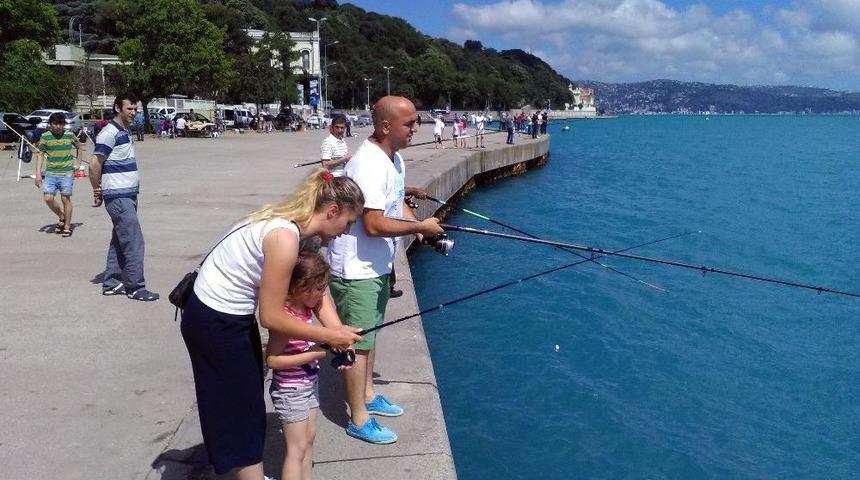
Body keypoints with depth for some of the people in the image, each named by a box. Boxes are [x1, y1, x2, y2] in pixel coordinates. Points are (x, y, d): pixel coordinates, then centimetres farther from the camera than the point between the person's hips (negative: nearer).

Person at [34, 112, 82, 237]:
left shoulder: (70, 135, 0)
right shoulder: (45, 136, 0)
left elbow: (79, 147, 19)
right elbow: (40, 154, 4)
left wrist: (78, 162, 9)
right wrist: (38, 173, -2)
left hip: (67, 173, -1)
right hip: (50, 173, 1)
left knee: (66, 199, 1)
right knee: (48, 198, -6)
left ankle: (67, 227, 10)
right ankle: (61, 217, 20)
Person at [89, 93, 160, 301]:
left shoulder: (125, 132, 15)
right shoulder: (109, 133, -13)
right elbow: (94, 165, -15)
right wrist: (98, 192, -6)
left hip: (128, 195, 9)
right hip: (118, 197, -9)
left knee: (120, 241, 13)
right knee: (133, 242, -7)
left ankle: (111, 283, 21)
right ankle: (135, 287, -1)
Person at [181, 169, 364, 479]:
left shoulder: (300, 228, -2)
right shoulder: (285, 238, -30)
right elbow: (272, 317, -26)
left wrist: (338, 330, -14)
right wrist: (328, 336, -17)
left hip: (234, 315, 9)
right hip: (213, 324, -9)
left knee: (249, 402, 22)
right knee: (240, 409, 4)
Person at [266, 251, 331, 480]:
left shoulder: (306, 307, -2)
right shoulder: (284, 317, -26)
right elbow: (272, 359, -27)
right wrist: (312, 354, -27)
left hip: (309, 384, 8)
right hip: (290, 390, -8)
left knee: (308, 440, 17)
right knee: (297, 448, -1)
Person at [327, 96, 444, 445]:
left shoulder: (394, 159, 6)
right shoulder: (369, 165, -26)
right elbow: (374, 224, -30)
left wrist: (420, 227, -1)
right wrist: (421, 227, -19)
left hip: (376, 266, 10)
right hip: (355, 269, -10)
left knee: (368, 335, 23)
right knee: (358, 342, 1)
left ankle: (368, 395, 40)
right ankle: (358, 420, 13)